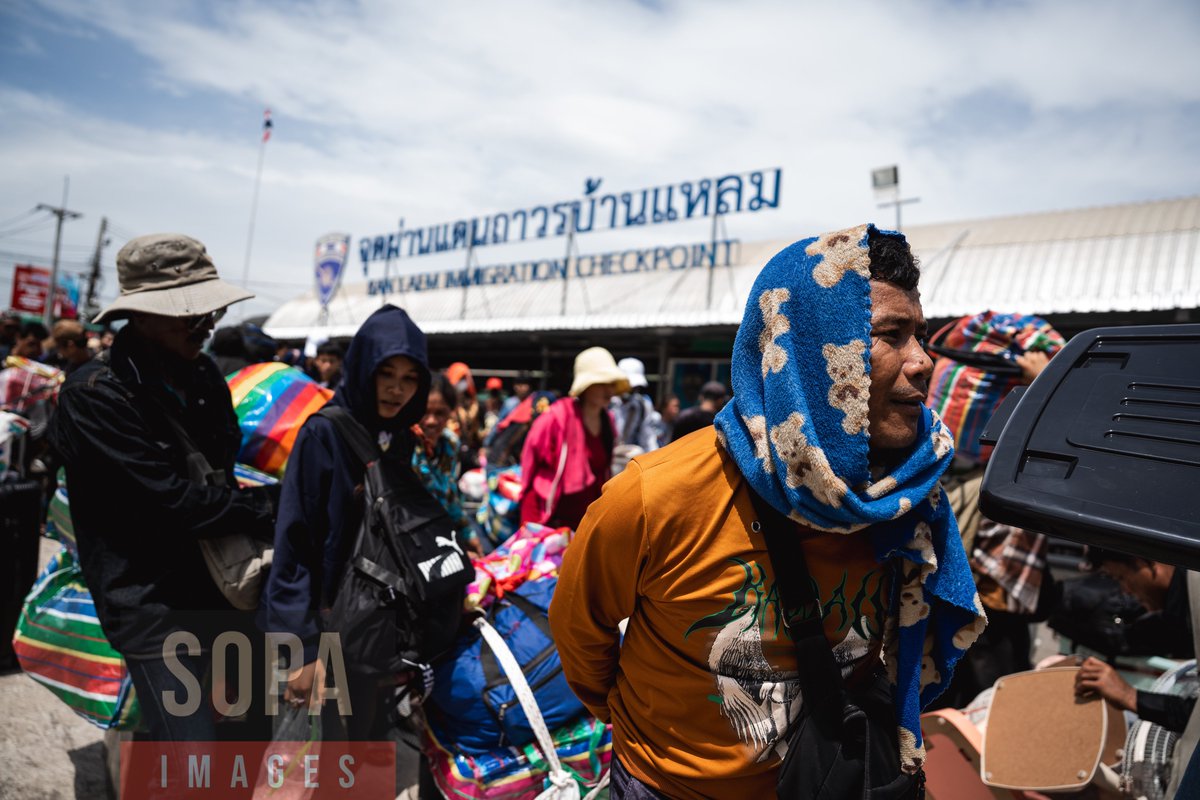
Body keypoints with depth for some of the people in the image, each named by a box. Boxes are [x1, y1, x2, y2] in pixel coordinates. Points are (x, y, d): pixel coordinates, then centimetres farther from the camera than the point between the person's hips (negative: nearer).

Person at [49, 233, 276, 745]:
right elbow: (169, 499, -21)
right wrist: (265, 510, -13)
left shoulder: (203, 375, 6)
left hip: (226, 591, 7)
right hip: (154, 605, -6)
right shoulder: (94, 393, -16)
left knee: (255, 732, 19)